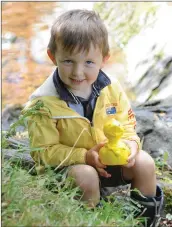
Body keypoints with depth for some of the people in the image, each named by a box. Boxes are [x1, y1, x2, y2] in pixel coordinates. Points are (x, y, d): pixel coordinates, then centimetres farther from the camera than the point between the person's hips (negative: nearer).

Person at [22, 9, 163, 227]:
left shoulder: (112, 89, -8)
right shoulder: (43, 102, -21)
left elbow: (126, 125, 4)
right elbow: (43, 151, -18)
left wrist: (130, 143, -20)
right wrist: (85, 156, -29)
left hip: (109, 158, 5)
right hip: (65, 165, -4)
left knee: (144, 162, -11)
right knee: (86, 176, -33)